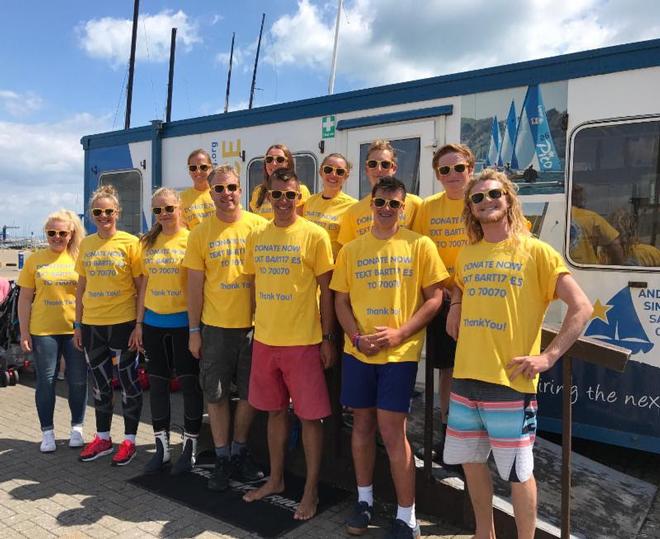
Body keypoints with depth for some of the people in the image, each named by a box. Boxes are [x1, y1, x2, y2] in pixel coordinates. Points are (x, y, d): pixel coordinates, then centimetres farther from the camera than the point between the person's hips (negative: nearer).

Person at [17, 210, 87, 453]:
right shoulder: (35, 260, 3)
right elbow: (25, 299, 5)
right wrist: (24, 332, 0)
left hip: (76, 329, 0)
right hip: (43, 331, 0)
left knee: (78, 381, 7)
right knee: (45, 381, 7)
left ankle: (77, 428, 24)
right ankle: (47, 432, 21)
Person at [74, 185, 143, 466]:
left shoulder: (130, 242, -7)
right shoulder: (86, 244, 7)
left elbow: (140, 285, -6)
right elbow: (81, 286, 12)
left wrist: (141, 324, -10)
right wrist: (77, 324, 10)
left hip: (123, 323, -5)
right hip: (91, 324, 5)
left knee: (128, 382, 5)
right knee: (100, 383, 16)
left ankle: (129, 440, 19)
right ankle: (102, 438, 30)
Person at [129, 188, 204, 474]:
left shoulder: (190, 239, -5)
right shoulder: (148, 242, 9)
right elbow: (144, 283, 13)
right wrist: (138, 323, 10)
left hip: (183, 321, -5)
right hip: (154, 322, 5)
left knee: (190, 383, 3)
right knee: (157, 383, 11)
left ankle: (189, 448, 17)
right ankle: (162, 447, 25)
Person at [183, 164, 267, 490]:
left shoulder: (259, 226, -2)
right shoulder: (200, 234, 1)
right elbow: (195, 284, 3)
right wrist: (194, 331, 1)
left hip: (253, 323, 0)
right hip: (215, 326, 1)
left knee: (250, 393, 11)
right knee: (216, 396, 9)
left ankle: (239, 451, 32)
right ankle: (222, 458, 26)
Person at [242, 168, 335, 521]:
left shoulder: (314, 235, -7)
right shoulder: (256, 237, 8)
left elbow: (326, 290, -5)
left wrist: (328, 339, -7)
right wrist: (253, 327, 13)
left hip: (303, 340, -5)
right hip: (264, 339, 5)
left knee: (309, 415, 4)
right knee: (275, 411, 17)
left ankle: (311, 490, 20)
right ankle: (275, 479, 34)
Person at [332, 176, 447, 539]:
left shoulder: (419, 245, -1)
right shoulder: (351, 249, 7)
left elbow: (434, 299, -4)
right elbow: (340, 300, 8)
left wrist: (399, 334, -15)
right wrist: (356, 337, -8)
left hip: (400, 353, -3)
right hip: (357, 351, 3)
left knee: (392, 431, -1)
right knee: (362, 424, 13)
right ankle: (364, 499, 33)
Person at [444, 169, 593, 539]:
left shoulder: (536, 251, -6)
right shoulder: (467, 255, 9)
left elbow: (582, 307, -9)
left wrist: (548, 357, -14)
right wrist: (456, 306, 11)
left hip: (510, 381, -5)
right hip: (465, 377, 6)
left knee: (518, 472, 7)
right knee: (471, 462, 18)